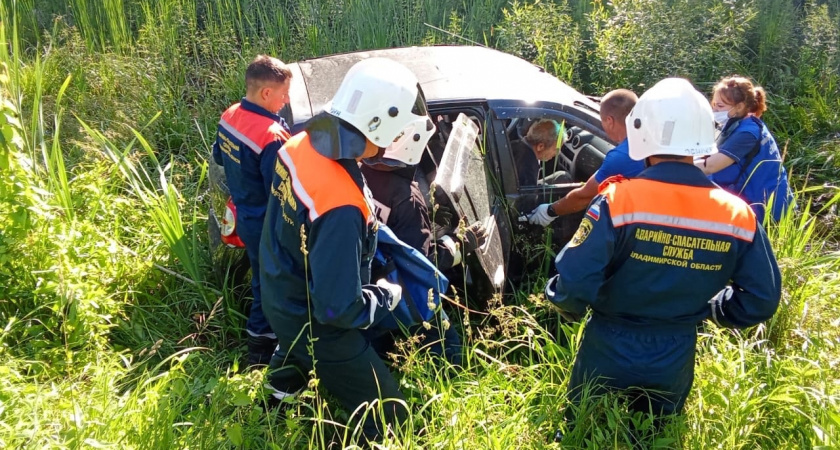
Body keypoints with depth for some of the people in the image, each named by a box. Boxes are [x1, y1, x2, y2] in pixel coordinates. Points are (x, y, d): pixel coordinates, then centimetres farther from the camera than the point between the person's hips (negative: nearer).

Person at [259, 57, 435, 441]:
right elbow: (337, 309, -34)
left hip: (279, 296, 9)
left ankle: (281, 386, 73)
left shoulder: (301, 145, -14)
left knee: (297, 350, 43)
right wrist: (387, 295, -16)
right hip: (313, 324, -9)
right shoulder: (340, 207, -41)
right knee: (387, 417, 8)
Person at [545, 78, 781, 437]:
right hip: (675, 361, 3)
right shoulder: (738, 215, -11)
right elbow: (760, 300, -3)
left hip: (609, 353, -3)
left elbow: (574, 283, -25)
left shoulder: (618, 201, -25)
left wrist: (569, 306, -2)